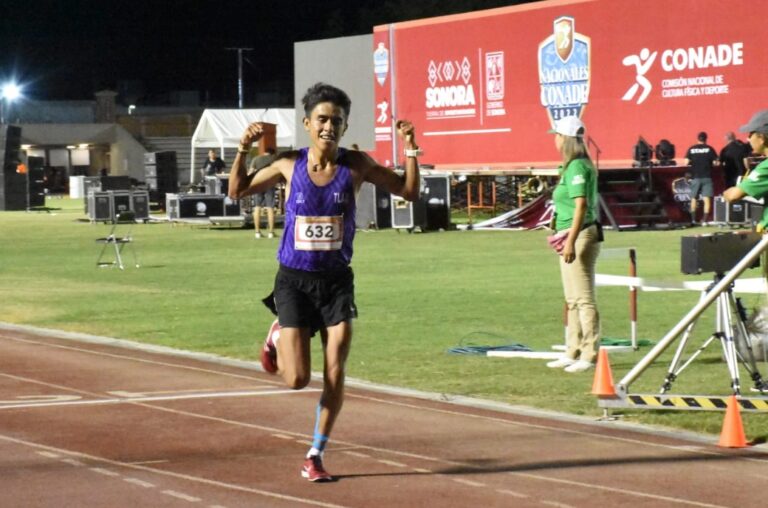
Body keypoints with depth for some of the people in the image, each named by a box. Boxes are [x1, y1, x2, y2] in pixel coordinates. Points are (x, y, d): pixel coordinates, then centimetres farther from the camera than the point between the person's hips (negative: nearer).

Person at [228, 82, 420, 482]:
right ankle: (278, 336, 31)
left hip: (337, 280, 1)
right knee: (297, 379, -4)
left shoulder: (356, 165, -4)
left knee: (335, 374, -4)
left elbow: (409, 192, 0)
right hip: (294, 280, -1)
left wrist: (410, 151, -15)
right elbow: (237, 191, 7)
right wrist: (243, 151, -9)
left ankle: (315, 456, 12)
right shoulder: (290, 165, -4)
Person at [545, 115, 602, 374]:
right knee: (573, 299, 16)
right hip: (570, 236, 11)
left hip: (580, 236, -11)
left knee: (584, 298, -7)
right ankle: (573, 352, 24)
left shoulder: (577, 167, -16)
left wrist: (571, 240, -25)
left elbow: (581, 205, -22)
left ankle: (590, 355, -5)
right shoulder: (572, 166, 14)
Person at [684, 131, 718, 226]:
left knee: (694, 198, 14)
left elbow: (686, 163, -4)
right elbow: (715, 162, -5)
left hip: (695, 177, 1)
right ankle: (704, 220, -8)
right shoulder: (709, 149, -3)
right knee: (707, 199, -1)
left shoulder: (691, 149, 1)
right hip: (707, 177, -1)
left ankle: (693, 219, 14)